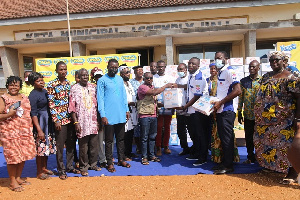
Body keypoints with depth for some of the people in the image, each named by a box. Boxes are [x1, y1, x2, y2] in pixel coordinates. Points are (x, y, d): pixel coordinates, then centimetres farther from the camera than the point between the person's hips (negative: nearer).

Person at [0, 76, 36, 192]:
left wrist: (30, 128, 14)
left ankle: (18, 178, 26)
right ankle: (12, 181, 13)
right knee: (12, 156, -2)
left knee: (24, 154, 10)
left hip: (25, 131, 6)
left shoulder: (24, 97, 13)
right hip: (10, 132, -5)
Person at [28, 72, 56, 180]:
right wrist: (39, 129, -20)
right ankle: (39, 172, 14)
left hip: (49, 122, 8)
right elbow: (33, 114, -15)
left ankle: (44, 168, 29)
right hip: (40, 123, -8)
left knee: (48, 146, 15)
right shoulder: (33, 95, -12)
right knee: (40, 148, -1)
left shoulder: (45, 91, 10)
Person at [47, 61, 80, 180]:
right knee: (60, 145, 4)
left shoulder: (69, 83, 9)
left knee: (71, 144, 12)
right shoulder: (52, 85, -6)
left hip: (70, 118, 5)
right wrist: (55, 120, -13)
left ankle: (70, 166, 27)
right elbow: (51, 104, -9)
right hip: (60, 119, -5)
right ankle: (61, 170, 17)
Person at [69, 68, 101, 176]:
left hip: (93, 121, 4)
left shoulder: (93, 87, 10)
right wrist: (75, 122, -10)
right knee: (83, 146, 4)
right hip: (82, 122, -4)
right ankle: (83, 167, 19)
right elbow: (71, 107, -5)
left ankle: (93, 164, 28)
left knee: (94, 145, 10)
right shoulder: (74, 88, -2)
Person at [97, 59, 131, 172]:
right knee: (109, 141, 5)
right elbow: (100, 98, -7)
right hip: (109, 116, -5)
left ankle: (121, 159, 26)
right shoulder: (102, 80, -4)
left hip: (121, 115, 5)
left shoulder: (120, 79, 12)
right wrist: (102, 115, -13)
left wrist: (127, 110, 10)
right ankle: (110, 163, 15)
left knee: (121, 139, 14)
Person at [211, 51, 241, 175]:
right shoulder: (220, 73, 17)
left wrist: (220, 103, -17)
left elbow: (237, 90, -19)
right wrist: (215, 102, 8)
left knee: (227, 137, -3)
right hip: (220, 110, 9)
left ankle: (228, 166, 7)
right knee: (222, 137, 13)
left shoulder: (229, 71, -10)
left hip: (227, 110, -9)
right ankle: (224, 162, 24)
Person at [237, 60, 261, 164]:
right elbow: (240, 97, 8)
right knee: (248, 137, 9)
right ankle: (250, 157, 23)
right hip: (248, 114, 3)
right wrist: (239, 112, 6)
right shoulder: (243, 81, 8)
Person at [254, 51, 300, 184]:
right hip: (265, 119, 7)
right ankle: (270, 166, 32)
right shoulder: (266, 77, 14)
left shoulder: (289, 77, -7)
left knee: (286, 145, -4)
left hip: (283, 120, -7)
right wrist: (259, 116, 15)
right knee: (267, 143, 14)